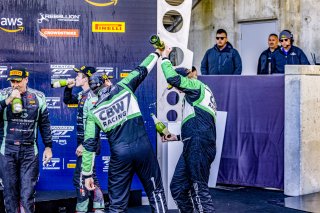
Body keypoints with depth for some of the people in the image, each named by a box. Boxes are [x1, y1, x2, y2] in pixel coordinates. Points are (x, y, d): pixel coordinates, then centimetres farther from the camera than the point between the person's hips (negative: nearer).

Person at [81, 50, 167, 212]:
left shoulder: (93, 112, 5)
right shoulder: (124, 88, 3)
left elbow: (89, 145, 1)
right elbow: (142, 70, 17)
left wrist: (87, 174, 5)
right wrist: (157, 53, 34)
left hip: (120, 154, 0)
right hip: (143, 147, 0)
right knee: (156, 191, 13)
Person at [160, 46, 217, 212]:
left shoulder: (197, 86, 2)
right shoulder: (196, 97, 30)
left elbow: (172, 78, -13)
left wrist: (165, 58, 2)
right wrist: (178, 137, 31)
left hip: (199, 146, -10)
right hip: (194, 147, 10)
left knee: (199, 188, -12)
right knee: (177, 187, 9)